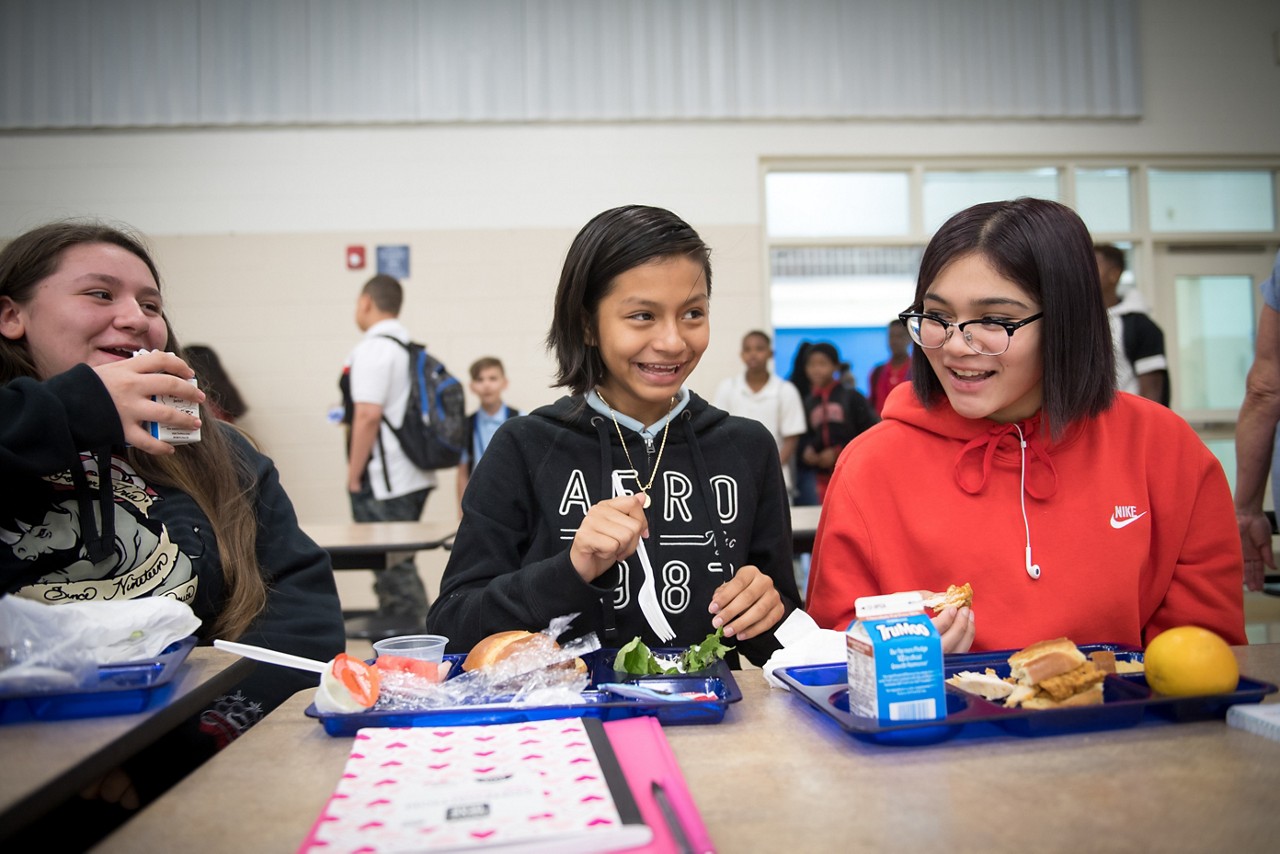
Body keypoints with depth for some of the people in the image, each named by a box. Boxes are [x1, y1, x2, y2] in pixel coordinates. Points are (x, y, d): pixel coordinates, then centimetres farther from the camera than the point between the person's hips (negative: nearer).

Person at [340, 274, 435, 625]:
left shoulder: (373, 348, -14)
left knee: (392, 568, -4)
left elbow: (368, 415, -21)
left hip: (383, 483, -10)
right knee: (399, 564, 18)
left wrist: (353, 477, -15)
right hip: (414, 475, 10)